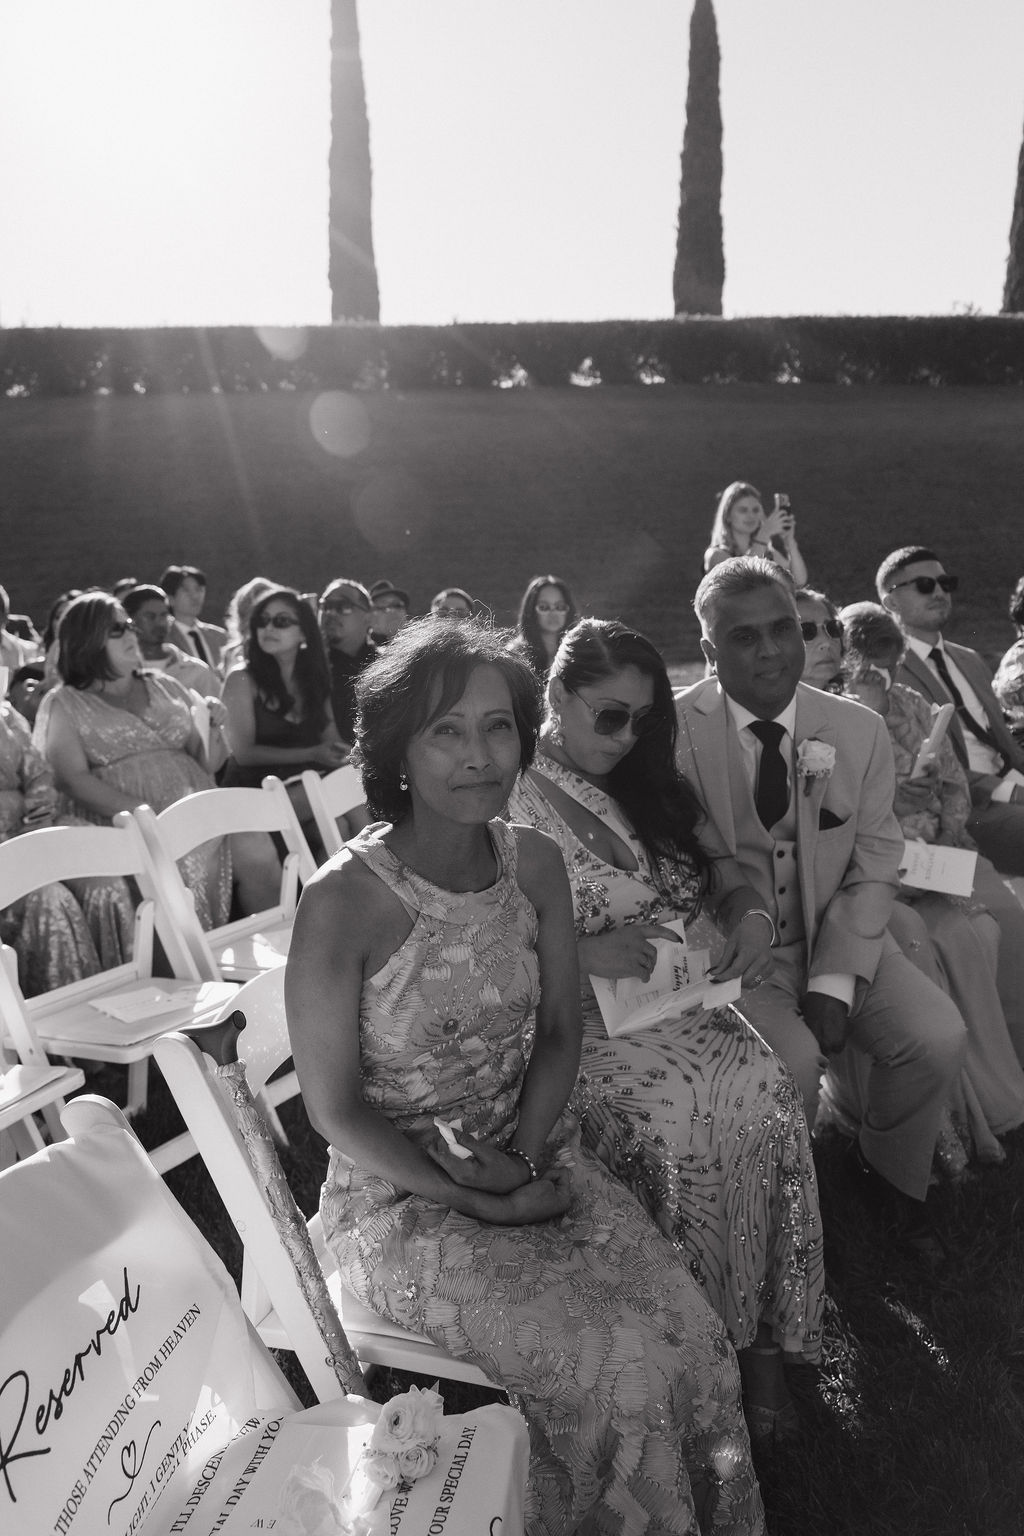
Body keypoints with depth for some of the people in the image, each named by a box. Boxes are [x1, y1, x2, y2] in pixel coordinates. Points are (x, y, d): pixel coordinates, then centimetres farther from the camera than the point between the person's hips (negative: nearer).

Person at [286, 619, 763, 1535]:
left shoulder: (535, 863, -4)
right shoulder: (343, 901, -20)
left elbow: (560, 1034, 6)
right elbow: (335, 1111, -13)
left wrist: (525, 1156, -9)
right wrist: (484, 1205, -14)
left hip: (534, 1156, 5)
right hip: (401, 1195, -4)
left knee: (689, 1331, -13)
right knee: (619, 1364, -18)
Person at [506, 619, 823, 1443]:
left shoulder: (650, 786, 15)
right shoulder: (507, 804, -4)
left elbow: (727, 875, 19)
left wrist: (752, 914, -3)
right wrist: (581, 952, -20)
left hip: (691, 995, 5)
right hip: (583, 1023, -5)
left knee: (769, 1092, -23)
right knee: (676, 1119, -30)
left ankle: (762, 1334, -8)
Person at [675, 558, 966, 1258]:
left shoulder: (861, 730, -1)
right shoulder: (673, 730, -12)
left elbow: (875, 867, -1)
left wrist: (834, 983, -11)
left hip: (838, 939, 4)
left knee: (939, 1037, -15)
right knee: (793, 1059, -27)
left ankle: (891, 1175, 17)